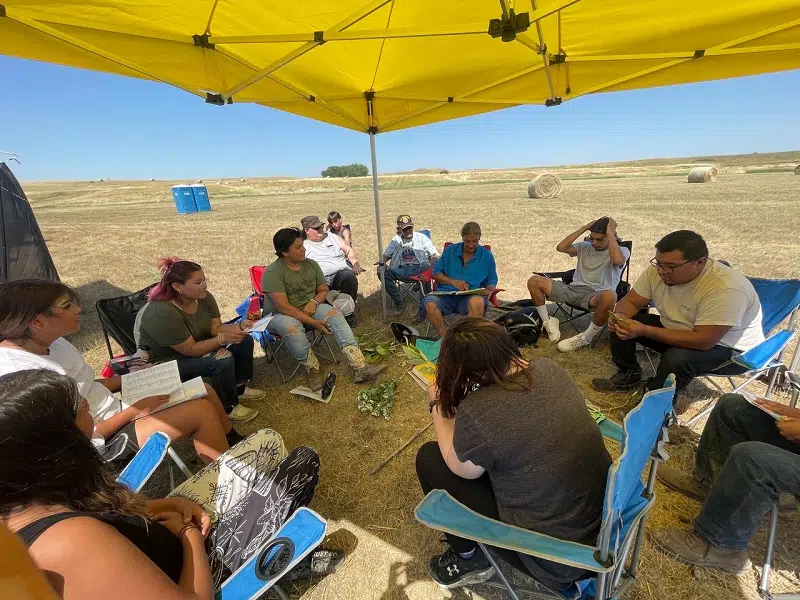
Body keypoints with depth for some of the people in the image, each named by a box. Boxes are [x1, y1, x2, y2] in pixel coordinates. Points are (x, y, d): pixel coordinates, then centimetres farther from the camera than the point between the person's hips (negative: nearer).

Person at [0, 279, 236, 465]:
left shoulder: (53, 343, 0)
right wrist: (134, 410, -19)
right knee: (202, 411, -21)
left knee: (205, 391, 1)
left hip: (117, 409, 9)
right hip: (104, 441, -9)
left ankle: (237, 447, 22)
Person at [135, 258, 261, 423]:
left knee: (245, 341, -4)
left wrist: (240, 326, -24)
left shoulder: (204, 297, -12)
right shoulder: (162, 314, -33)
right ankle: (229, 407, -6)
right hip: (165, 361, -8)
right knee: (223, 361, -28)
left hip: (197, 344, 8)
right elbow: (190, 349, -29)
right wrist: (223, 339, -36)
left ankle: (239, 387, 14)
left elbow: (216, 328, -7)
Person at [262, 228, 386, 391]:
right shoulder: (273, 272, -19)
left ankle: (360, 368, -33)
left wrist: (314, 302, -14)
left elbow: (324, 290, 9)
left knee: (335, 313, -23)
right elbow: (283, 307, -25)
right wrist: (313, 322, -27)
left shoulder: (311, 264, -1)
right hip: (279, 316, -4)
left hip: (309, 308, 5)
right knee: (291, 326, -40)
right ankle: (313, 369, -17)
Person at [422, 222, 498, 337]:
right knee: (430, 304, -32)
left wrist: (488, 291, -5)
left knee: (478, 302, -38)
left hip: (471, 296, -1)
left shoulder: (487, 256, 12)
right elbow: (436, 273, 11)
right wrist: (453, 281, -7)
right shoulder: (450, 250, 13)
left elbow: (491, 282, 20)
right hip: (445, 293, 1)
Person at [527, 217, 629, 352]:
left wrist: (610, 232, -11)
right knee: (534, 281, -15)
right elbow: (561, 247, -1)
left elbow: (617, 260, -21)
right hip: (573, 289, 4)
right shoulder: (585, 247, 17)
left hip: (596, 295, -3)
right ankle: (548, 322, 0)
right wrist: (584, 228, 1)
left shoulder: (622, 251, 6)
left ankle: (585, 338, -21)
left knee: (610, 296, -43)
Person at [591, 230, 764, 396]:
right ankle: (629, 375, 13)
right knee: (623, 323, -7)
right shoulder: (659, 269, -15)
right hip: (676, 331, 6)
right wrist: (621, 317, -29)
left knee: (677, 358, -34)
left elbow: (703, 341, -35)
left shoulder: (726, 288, -33)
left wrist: (645, 331, -40)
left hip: (731, 350, -6)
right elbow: (630, 301, -6)